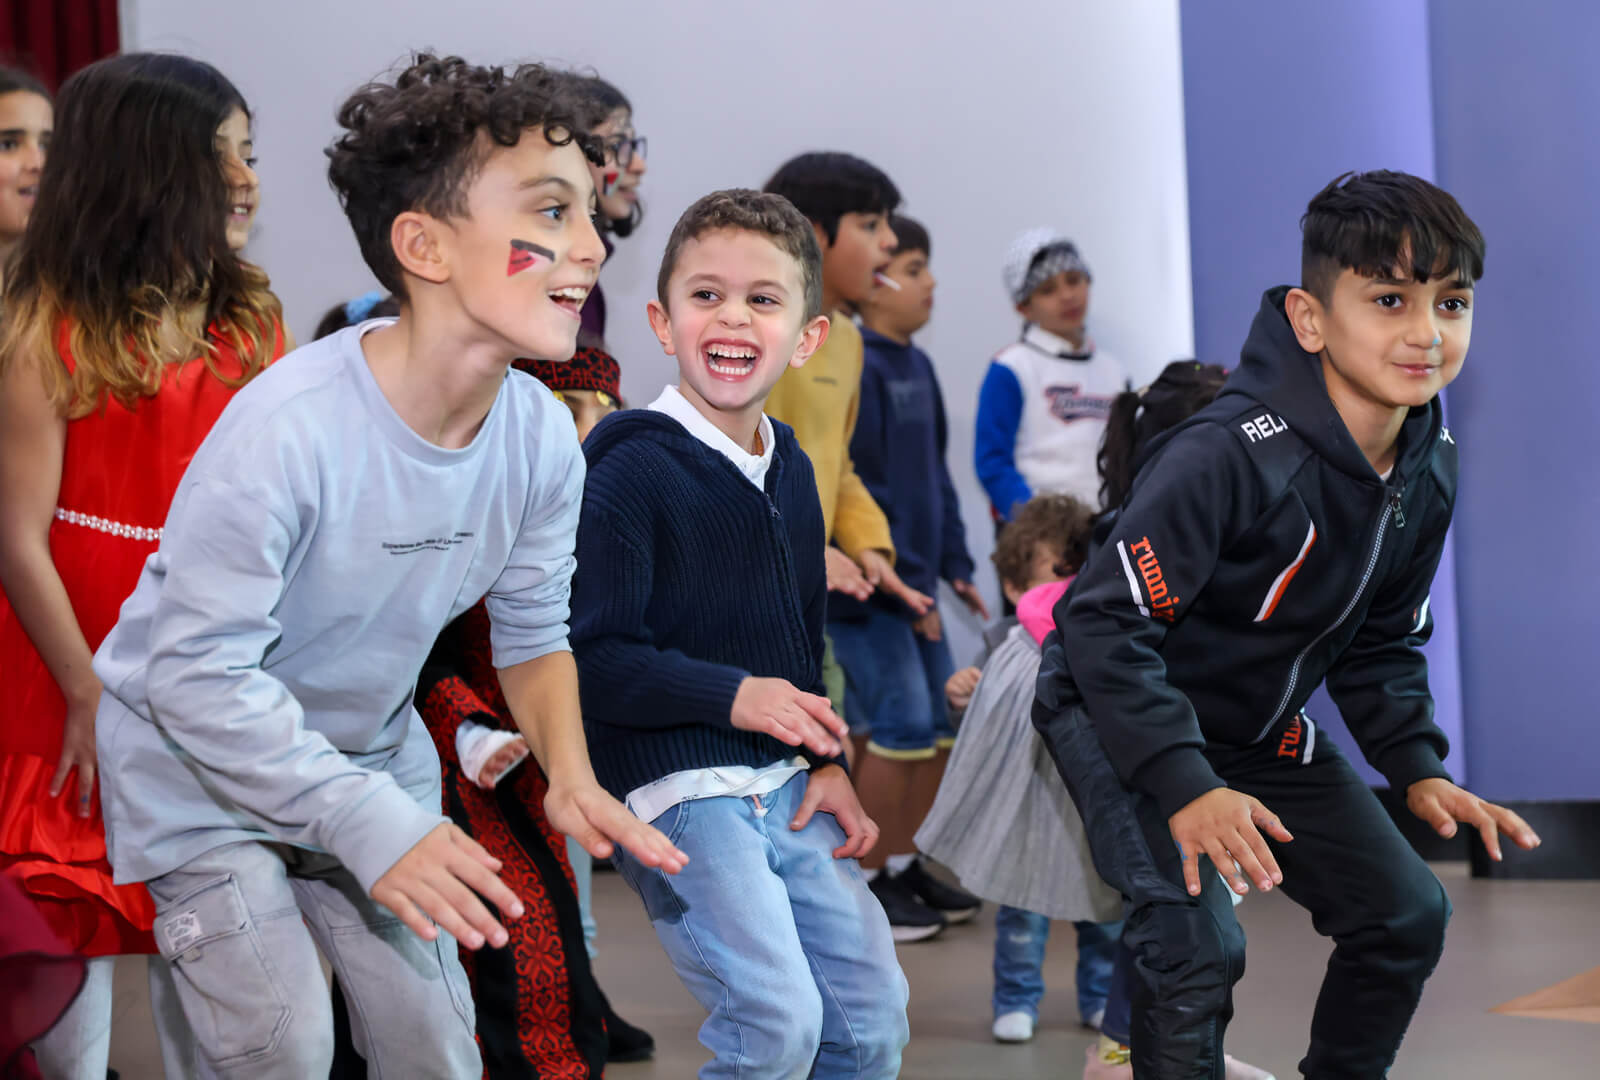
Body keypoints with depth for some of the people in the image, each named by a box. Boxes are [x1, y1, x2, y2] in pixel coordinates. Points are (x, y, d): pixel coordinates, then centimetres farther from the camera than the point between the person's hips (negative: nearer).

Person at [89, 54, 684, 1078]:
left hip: (370, 751, 6)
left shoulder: (542, 436, -14)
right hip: (199, 758, -5)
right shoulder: (287, 433, -34)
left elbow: (533, 630, 1)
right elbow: (200, 675, -30)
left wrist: (571, 775, -16)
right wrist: (369, 823, -31)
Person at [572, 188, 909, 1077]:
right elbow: (589, 657, -17)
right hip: (678, 793, -8)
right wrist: (733, 695, -20)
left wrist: (829, 761, 10)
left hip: (786, 786, 8)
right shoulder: (632, 469, -13)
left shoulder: (791, 469, 12)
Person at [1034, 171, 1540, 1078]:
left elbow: (1380, 643, 9)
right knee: (1197, 943, -23)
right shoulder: (1232, 456, -32)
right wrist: (1185, 786, -35)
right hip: (1124, 719, -8)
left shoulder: (1427, 473, -6)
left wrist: (1420, 768, -4)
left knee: (1407, 911, 8)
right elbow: (1105, 622, -31)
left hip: (1264, 730, 8)